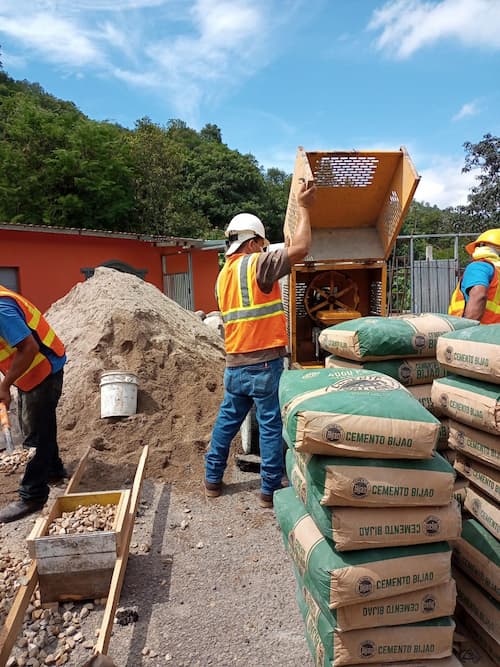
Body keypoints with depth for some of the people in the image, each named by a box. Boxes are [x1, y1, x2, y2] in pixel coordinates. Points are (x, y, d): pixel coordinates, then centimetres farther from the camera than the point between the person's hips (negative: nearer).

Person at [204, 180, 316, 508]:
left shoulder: (224, 274, 13)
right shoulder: (256, 263, -11)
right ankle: (270, 490, 15)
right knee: (270, 426, 4)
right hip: (264, 362, -7)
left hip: (235, 364, 7)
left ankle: (213, 479, 30)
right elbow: (300, 248, -17)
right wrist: (303, 208, -6)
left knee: (227, 420, 18)